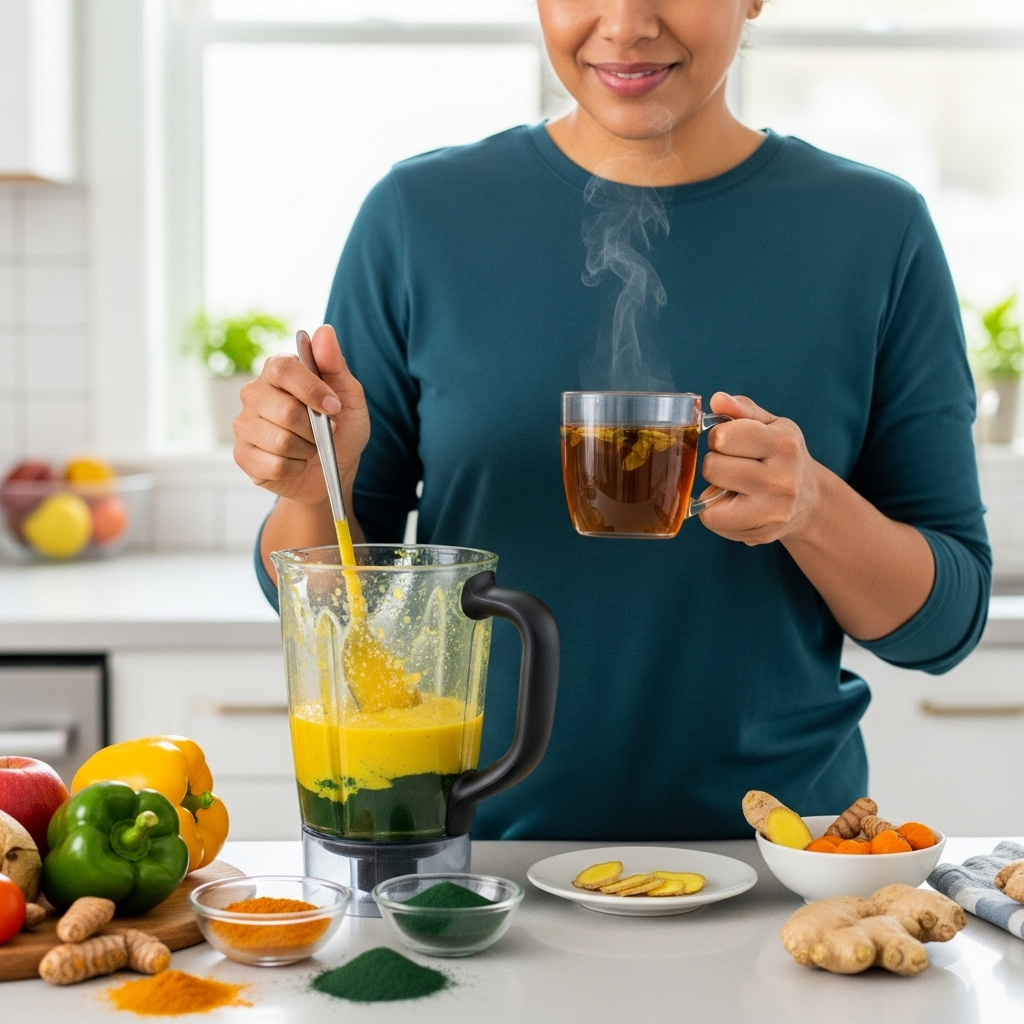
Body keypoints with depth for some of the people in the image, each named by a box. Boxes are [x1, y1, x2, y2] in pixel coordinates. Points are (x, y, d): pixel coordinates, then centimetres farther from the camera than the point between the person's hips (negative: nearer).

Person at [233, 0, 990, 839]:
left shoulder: (877, 232, 0)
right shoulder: (420, 219, 1)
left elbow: (947, 621, 2)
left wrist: (814, 508, -17)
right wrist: (316, 493, -16)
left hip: (772, 845, 0)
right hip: (476, 848, 1)